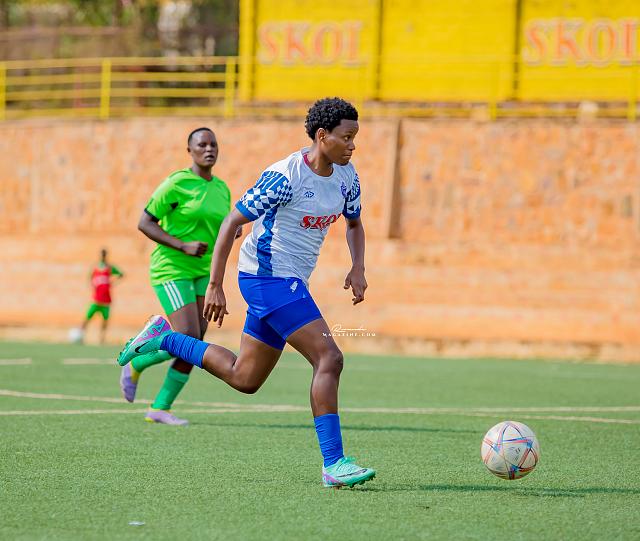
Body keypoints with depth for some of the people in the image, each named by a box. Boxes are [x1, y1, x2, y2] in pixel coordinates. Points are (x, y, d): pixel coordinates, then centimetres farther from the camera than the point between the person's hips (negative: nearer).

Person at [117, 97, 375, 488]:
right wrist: (215, 286, -16)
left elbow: (354, 223, 23)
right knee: (329, 358, -19)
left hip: (291, 283, 9)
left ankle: (162, 339, 27)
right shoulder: (285, 177, -19)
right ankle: (333, 464, -20)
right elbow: (232, 222, -15)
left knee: (244, 379, 15)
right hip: (267, 277, -9)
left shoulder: (346, 176, 5)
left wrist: (358, 268, 4)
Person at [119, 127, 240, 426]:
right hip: (171, 269, -7)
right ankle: (134, 365, 7)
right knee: (187, 337, -18)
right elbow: (144, 223, -10)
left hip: (203, 274, 7)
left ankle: (160, 408, 9)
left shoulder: (222, 189, 11)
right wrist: (183, 246, -20)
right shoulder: (177, 183, -10)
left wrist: (233, 231, -1)